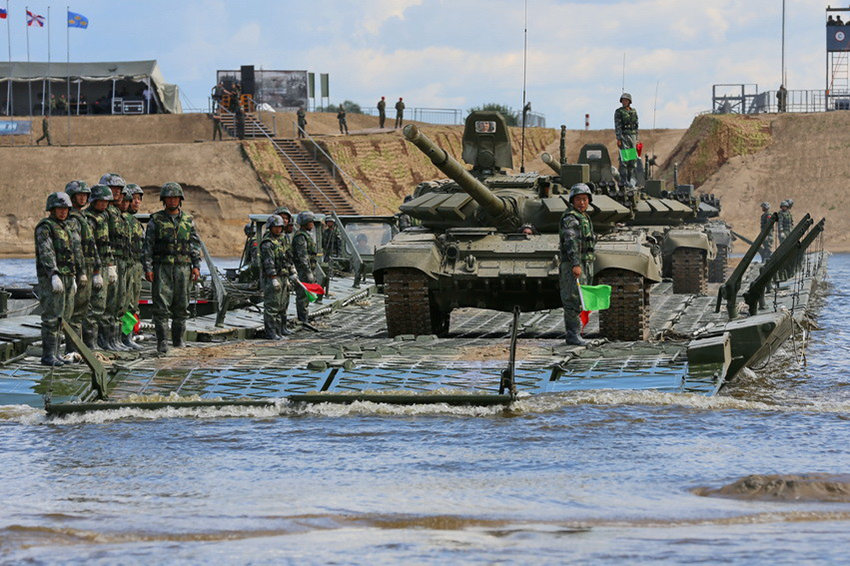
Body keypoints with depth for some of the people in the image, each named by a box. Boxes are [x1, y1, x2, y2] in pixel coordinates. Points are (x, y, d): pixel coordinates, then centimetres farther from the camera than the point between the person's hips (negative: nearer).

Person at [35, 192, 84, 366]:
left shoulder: (66, 228, 18)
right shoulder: (45, 227, -8)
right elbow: (46, 253, -20)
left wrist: (73, 278, 23)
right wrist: (54, 275, -30)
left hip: (67, 278, 8)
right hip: (50, 278, -8)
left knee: (62, 316, 9)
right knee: (52, 316, -10)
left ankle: (53, 353, 14)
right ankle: (48, 355, -9)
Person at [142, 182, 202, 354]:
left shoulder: (188, 221, 12)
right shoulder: (155, 221, 4)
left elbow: (195, 244, 12)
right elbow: (147, 246, 1)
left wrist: (196, 266, 1)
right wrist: (148, 268, -8)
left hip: (183, 268, 3)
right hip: (162, 267, -3)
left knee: (181, 307, 5)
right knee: (161, 306, -9)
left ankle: (178, 340, 13)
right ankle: (162, 342, -10)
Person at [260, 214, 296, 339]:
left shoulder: (282, 240, 14)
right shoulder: (267, 243, -14)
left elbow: (288, 258, 22)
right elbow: (269, 263, -20)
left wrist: (292, 273, 19)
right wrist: (274, 279, -24)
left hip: (283, 277, 9)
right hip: (272, 277, -9)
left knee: (283, 304, 15)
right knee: (271, 305, -9)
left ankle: (281, 329, 25)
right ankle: (271, 332, -9)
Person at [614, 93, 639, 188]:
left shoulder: (633, 111, 12)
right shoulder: (618, 112, -3)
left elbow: (636, 126, 15)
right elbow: (617, 126, -8)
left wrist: (636, 139, 12)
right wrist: (618, 139, -15)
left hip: (632, 136, 5)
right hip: (623, 136, -5)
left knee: (633, 157, 4)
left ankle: (631, 179, 10)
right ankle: (623, 179, -7)